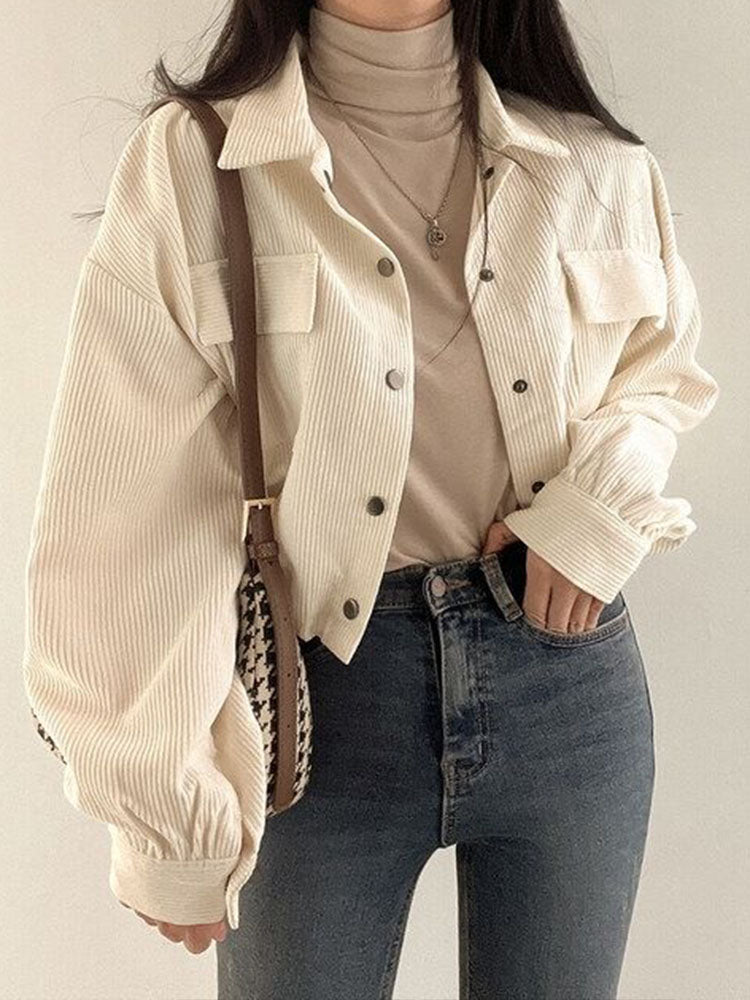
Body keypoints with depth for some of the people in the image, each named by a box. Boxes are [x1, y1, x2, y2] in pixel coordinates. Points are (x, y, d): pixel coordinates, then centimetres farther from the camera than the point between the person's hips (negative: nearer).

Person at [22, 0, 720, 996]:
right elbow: (134, 529, -10)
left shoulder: (597, 166, -1)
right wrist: (172, 820, -8)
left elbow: (665, 359, 18)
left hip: (564, 673, 3)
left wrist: (606, 493, -4)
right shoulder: (189, 164, -9)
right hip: (319, 698, -2)